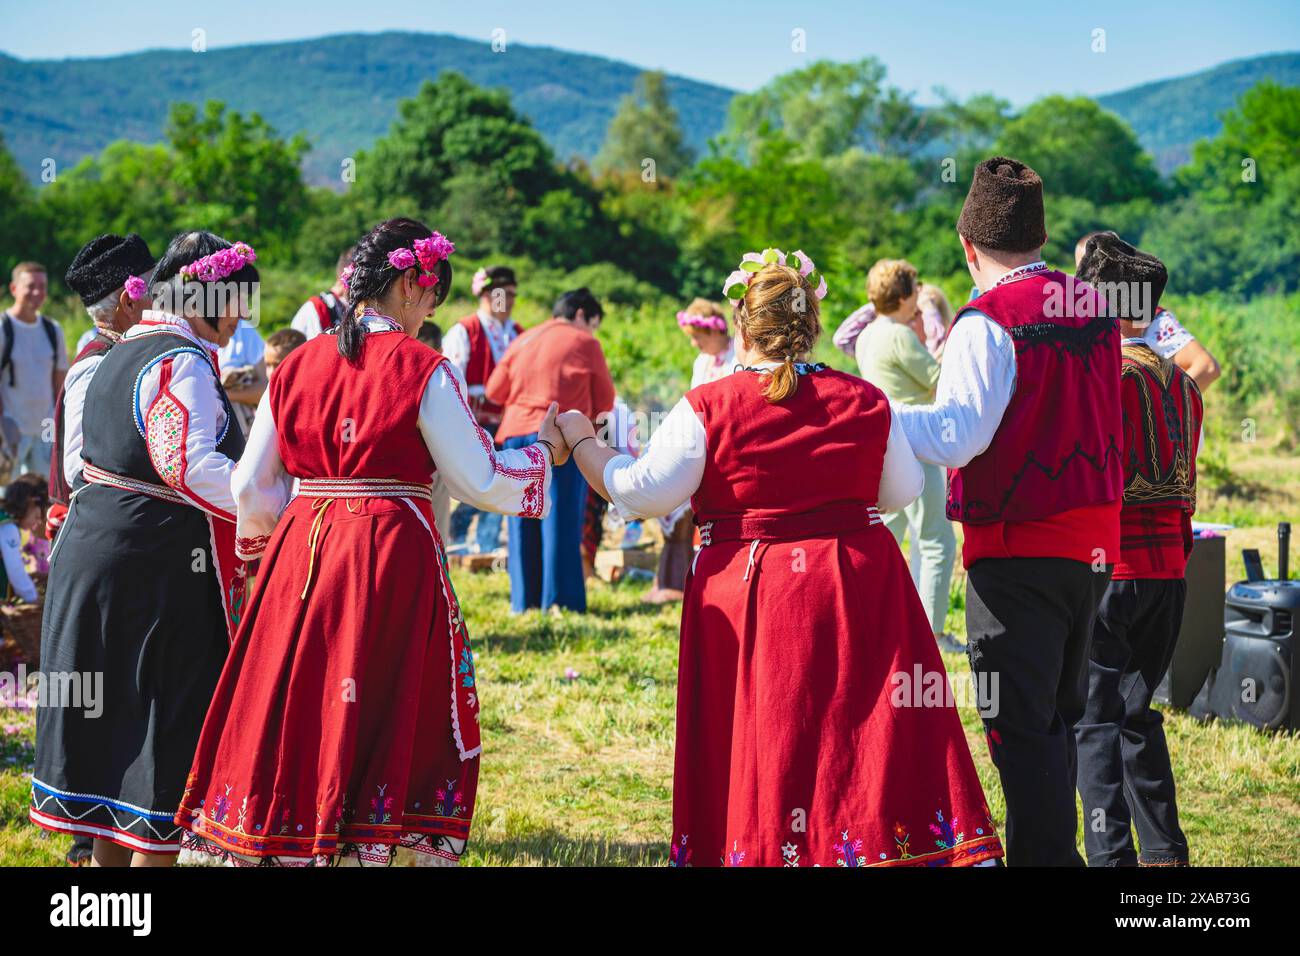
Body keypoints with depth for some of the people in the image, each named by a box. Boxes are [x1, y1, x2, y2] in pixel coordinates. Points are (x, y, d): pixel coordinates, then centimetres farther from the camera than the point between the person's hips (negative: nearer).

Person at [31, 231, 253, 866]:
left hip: (91, 549, 10)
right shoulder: (181, 362, -16)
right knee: (167, 726, -2)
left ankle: (108, 855, 24)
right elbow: (191, 466, -27)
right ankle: (150, 865, 2)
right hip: (158, 568, -9)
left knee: (113, 722, 16)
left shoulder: (122, 354, 15)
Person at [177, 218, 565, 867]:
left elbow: (253, 486, 9)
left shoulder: (299, 364, 6)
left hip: (300, 550, 5)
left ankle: (278, 848, 18)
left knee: (295, 711, 12)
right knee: (388, 725, 3)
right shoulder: (421, 368, -8)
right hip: (393, 556, -5)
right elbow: (478, 482, -5)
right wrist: (542, 453, 11)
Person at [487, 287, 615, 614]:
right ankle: (559, 600, -2)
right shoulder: (584, 343, 2)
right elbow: (605, 400, 7)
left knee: (522, 523, 9)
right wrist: (588, 416, 27)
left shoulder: (522, 341, 14)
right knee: (561, 522, -1)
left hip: (516, 433, 4)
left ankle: (524, 600, 10)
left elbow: (494, 391, 13)